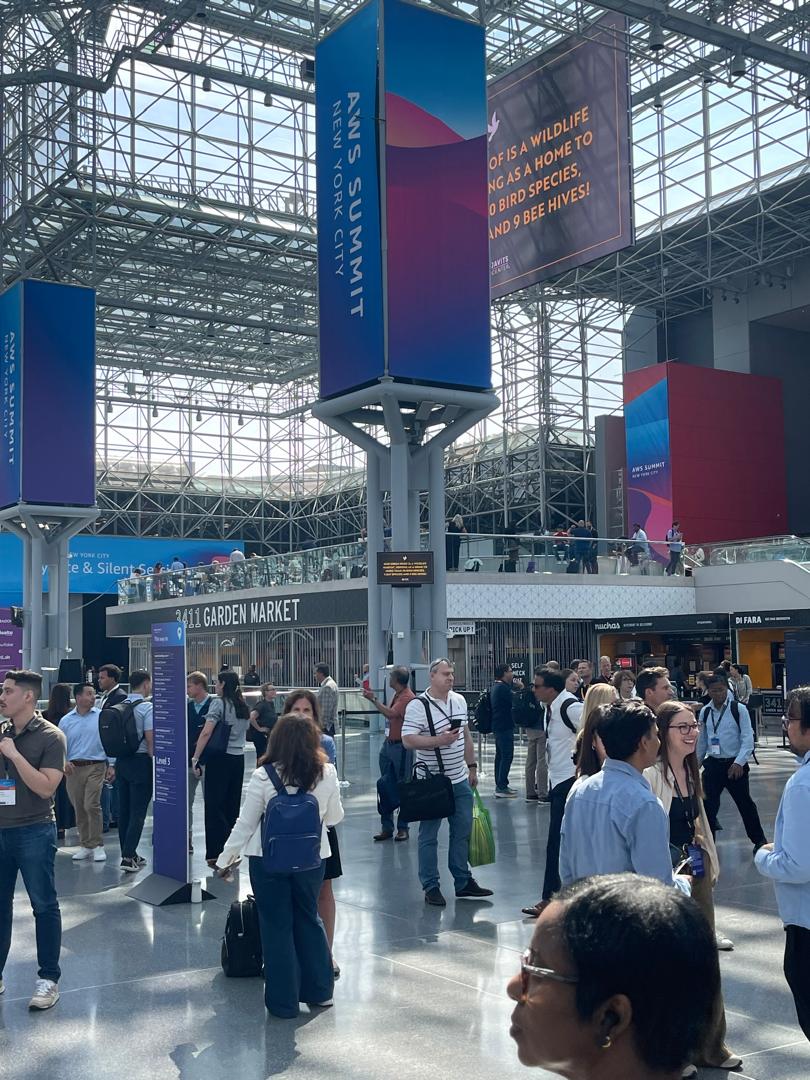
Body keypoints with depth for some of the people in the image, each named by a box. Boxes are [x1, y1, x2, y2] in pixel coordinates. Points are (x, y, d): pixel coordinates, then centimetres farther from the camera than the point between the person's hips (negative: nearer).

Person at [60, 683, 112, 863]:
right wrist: (64, 761, -8)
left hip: (96, 767, -3)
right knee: (79, 808, 8)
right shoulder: (66, 720, 7)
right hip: (74, 768, 3)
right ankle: (85, 845, 19)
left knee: (92, 805, -12)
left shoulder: (102, 717, 0)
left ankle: (97, 845, -2)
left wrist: (111, 764, -4)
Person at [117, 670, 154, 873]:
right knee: (138, 811, -4)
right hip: (141, 762, -7)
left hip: (122, 760, 7)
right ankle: (128, 857, -8)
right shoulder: (146, 707, -12)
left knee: (124, 809, 12)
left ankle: (129, 854, 20)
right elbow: (150, 739, -16)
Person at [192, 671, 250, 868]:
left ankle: (217, 853, -5)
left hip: (220, 758, -6)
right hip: (238, 758, 7)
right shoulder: (243, 707, 12)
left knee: (214, 806, -1)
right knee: (232, 806, 12)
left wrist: (196, 758, -15)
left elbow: (206, 732, -17)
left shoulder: (218, 703, -9)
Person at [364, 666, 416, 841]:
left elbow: (391, 714, -27)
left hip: (401, 746, -9)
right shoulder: (397, 695, 13)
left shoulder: (407, 697, -15)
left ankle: (403, 828, 8)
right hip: (388, 744, 9)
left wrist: (373, 700, -26)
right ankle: (386, 827, 13)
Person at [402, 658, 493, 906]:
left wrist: (472, 766, 17)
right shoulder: (418, 706, -14)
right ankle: (431, 887, 11)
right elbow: (408, 740, -21)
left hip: (460, 780, 7)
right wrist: (439, 740, -28)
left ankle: (463, 883, 23)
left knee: (463, 832, 12)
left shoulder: (459, 701, 8)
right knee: (429, 836, 3)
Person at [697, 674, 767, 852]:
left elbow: (748, 738, -14)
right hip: (712, 764, 3)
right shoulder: (705, 712, 4)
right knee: (708, 804, 4)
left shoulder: (739, 709, -10)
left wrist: (739, 762, -22)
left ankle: (759, 840, 25)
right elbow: (702, 741, 13)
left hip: (734, 764, -3)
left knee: (745, 803, 8)